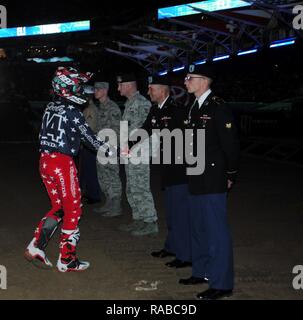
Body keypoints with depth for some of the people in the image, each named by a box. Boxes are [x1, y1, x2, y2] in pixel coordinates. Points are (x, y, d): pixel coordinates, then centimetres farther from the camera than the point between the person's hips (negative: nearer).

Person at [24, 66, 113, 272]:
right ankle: (67, 260, 10)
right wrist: (108, 150, 7)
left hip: (45, 161, 8)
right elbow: (88, 136, -7)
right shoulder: (72, 112, -13)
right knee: (73, 210, 4)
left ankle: (36, 247, 12)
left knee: (58, 207, 19)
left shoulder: (51, 107, 10)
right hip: (62, 162, -8)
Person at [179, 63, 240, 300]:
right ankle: (202, 272, 30)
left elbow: (231, 143, -15)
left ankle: (221, 283, 5)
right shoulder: (195, 108, 13)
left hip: (213, 180, -9)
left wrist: (230, 175, -12)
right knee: (199, 228, 17)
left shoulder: (218, 108, -14)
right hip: (197, 179, 9)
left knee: (216, 230, -3)